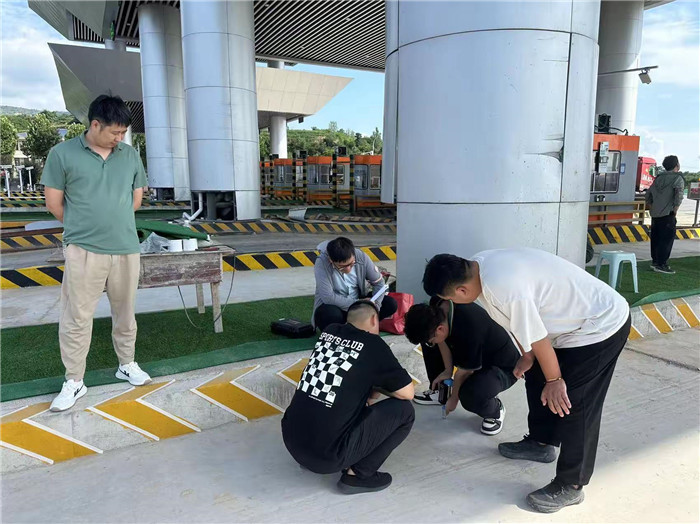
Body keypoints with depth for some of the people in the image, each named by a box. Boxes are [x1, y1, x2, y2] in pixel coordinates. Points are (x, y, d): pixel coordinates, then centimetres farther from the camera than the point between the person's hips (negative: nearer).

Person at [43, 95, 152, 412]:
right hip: (83, 250, -3)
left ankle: (127, 365, 32)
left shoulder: (130, 155, 7)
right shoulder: (62, 154, -2)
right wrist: (83, 225, 12)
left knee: (125, 313, 14)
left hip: (126, 249, 3)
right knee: (76, 318, 3)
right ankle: (74, 381, 16)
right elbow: (54, 203, 2)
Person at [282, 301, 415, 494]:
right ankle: (358, 475, 3)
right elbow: (407, 392, 0)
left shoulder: (329, 332, 8)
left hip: (290, 439, 7)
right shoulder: (373, 345, -6)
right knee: (403, 410, 3)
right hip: (326, 455, -7)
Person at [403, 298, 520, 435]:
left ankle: (495, 411, -1)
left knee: (470, 395, -37)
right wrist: (447, 370, -2)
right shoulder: (435, 307, -20)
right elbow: (442, 340, 0)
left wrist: (453, 399, -5)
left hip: (504, 367, -8)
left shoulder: (468, 331, -39)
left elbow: (464, 373, -21)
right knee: (427, 339, 3)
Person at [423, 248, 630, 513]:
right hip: (577, 317, 10)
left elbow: (537, 339, -23)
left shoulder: (505, 289, -35)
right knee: (536, 378, 18)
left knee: (571, 404, -5)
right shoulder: (479, 266, -6)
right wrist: (527, 357, 11)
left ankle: (570, 486, 12)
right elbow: (521, 324, 7)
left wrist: (554, 380, -8)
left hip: (603, 324, -10)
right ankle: (540, 443, 38)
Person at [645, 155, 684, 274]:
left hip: (655, 214, 7)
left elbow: (648, 195, 16)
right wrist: (674, 211, -9)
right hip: (667, 215, -7)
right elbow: (679, 197, -19)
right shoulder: (678, 178, -7)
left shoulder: (659, 178, 13)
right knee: (667, 239, -3)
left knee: (656, 238, 14)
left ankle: (655, 261, 24)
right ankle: (661, 265, -4)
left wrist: (652, 210, 21)